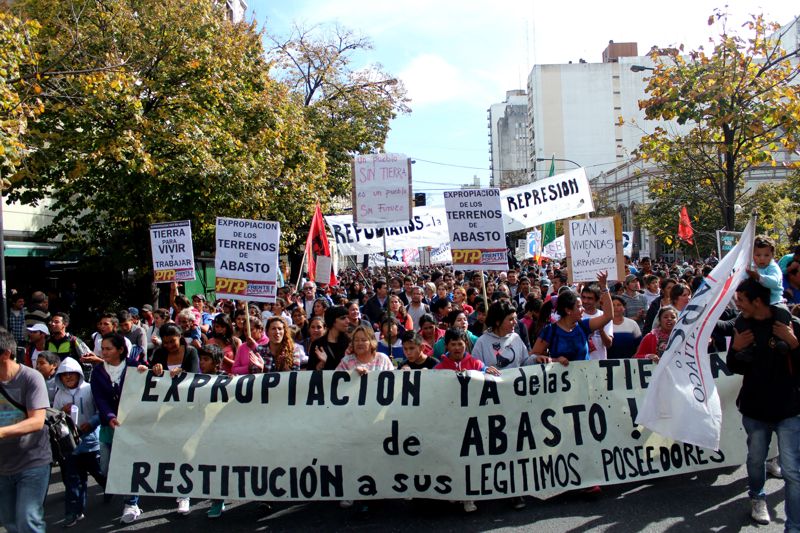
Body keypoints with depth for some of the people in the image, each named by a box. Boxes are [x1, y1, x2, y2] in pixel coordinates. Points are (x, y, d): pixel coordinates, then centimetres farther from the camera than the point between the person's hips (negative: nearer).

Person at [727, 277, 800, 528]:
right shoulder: (743, 327, 3)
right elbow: (735, 367, 13)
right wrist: (735, 348, -6)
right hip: (754, 408, 4)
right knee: (756, 459, 16)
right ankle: (757, 497, 42)